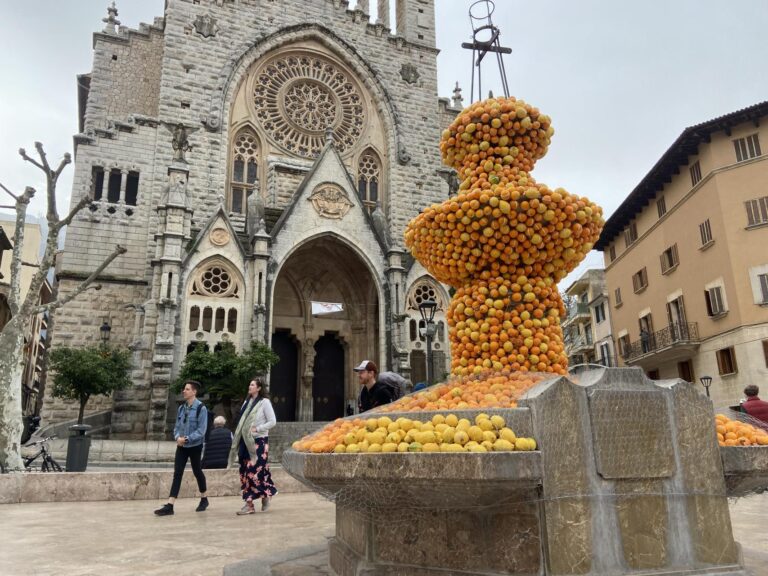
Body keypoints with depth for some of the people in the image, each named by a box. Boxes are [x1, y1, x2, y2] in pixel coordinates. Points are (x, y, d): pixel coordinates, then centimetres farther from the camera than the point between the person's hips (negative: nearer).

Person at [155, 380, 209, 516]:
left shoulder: (201, 408, -14)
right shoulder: (181, 408, 4)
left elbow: (201, 431, -17)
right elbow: (177, 426, 9)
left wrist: (186, 439, -23)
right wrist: (177, 437, -11)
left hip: (195, 446, -4)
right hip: (181, 446, 4)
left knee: (197, 472, 11)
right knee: (177, 474, -1)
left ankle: (204, 499, 30)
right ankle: (169, 506, -3)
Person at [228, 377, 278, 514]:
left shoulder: (264, 402, -7)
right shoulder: (247, 401, 12)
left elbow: (272, 421, -10)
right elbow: (242, 421, 15)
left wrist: (257, 428, -15)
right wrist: (239, 440, 6)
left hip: (258, 441, -7)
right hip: (246, 441, 7)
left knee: (257, 470, -7)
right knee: (246, 471, 5)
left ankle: (266, 494, 15)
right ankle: (249, 503, 10)